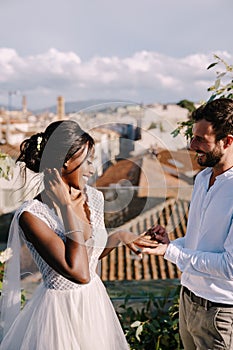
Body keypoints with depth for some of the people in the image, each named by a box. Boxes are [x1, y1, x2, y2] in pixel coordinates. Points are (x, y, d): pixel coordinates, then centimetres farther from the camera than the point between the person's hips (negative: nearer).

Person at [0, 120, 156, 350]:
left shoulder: (93, 197, -4)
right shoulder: (32, 214, -24)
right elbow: (79, 273, -31)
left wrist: (119, 237, -3)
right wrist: (67, 207, -27)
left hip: (95, 302, 6)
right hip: (60, 311, -6)